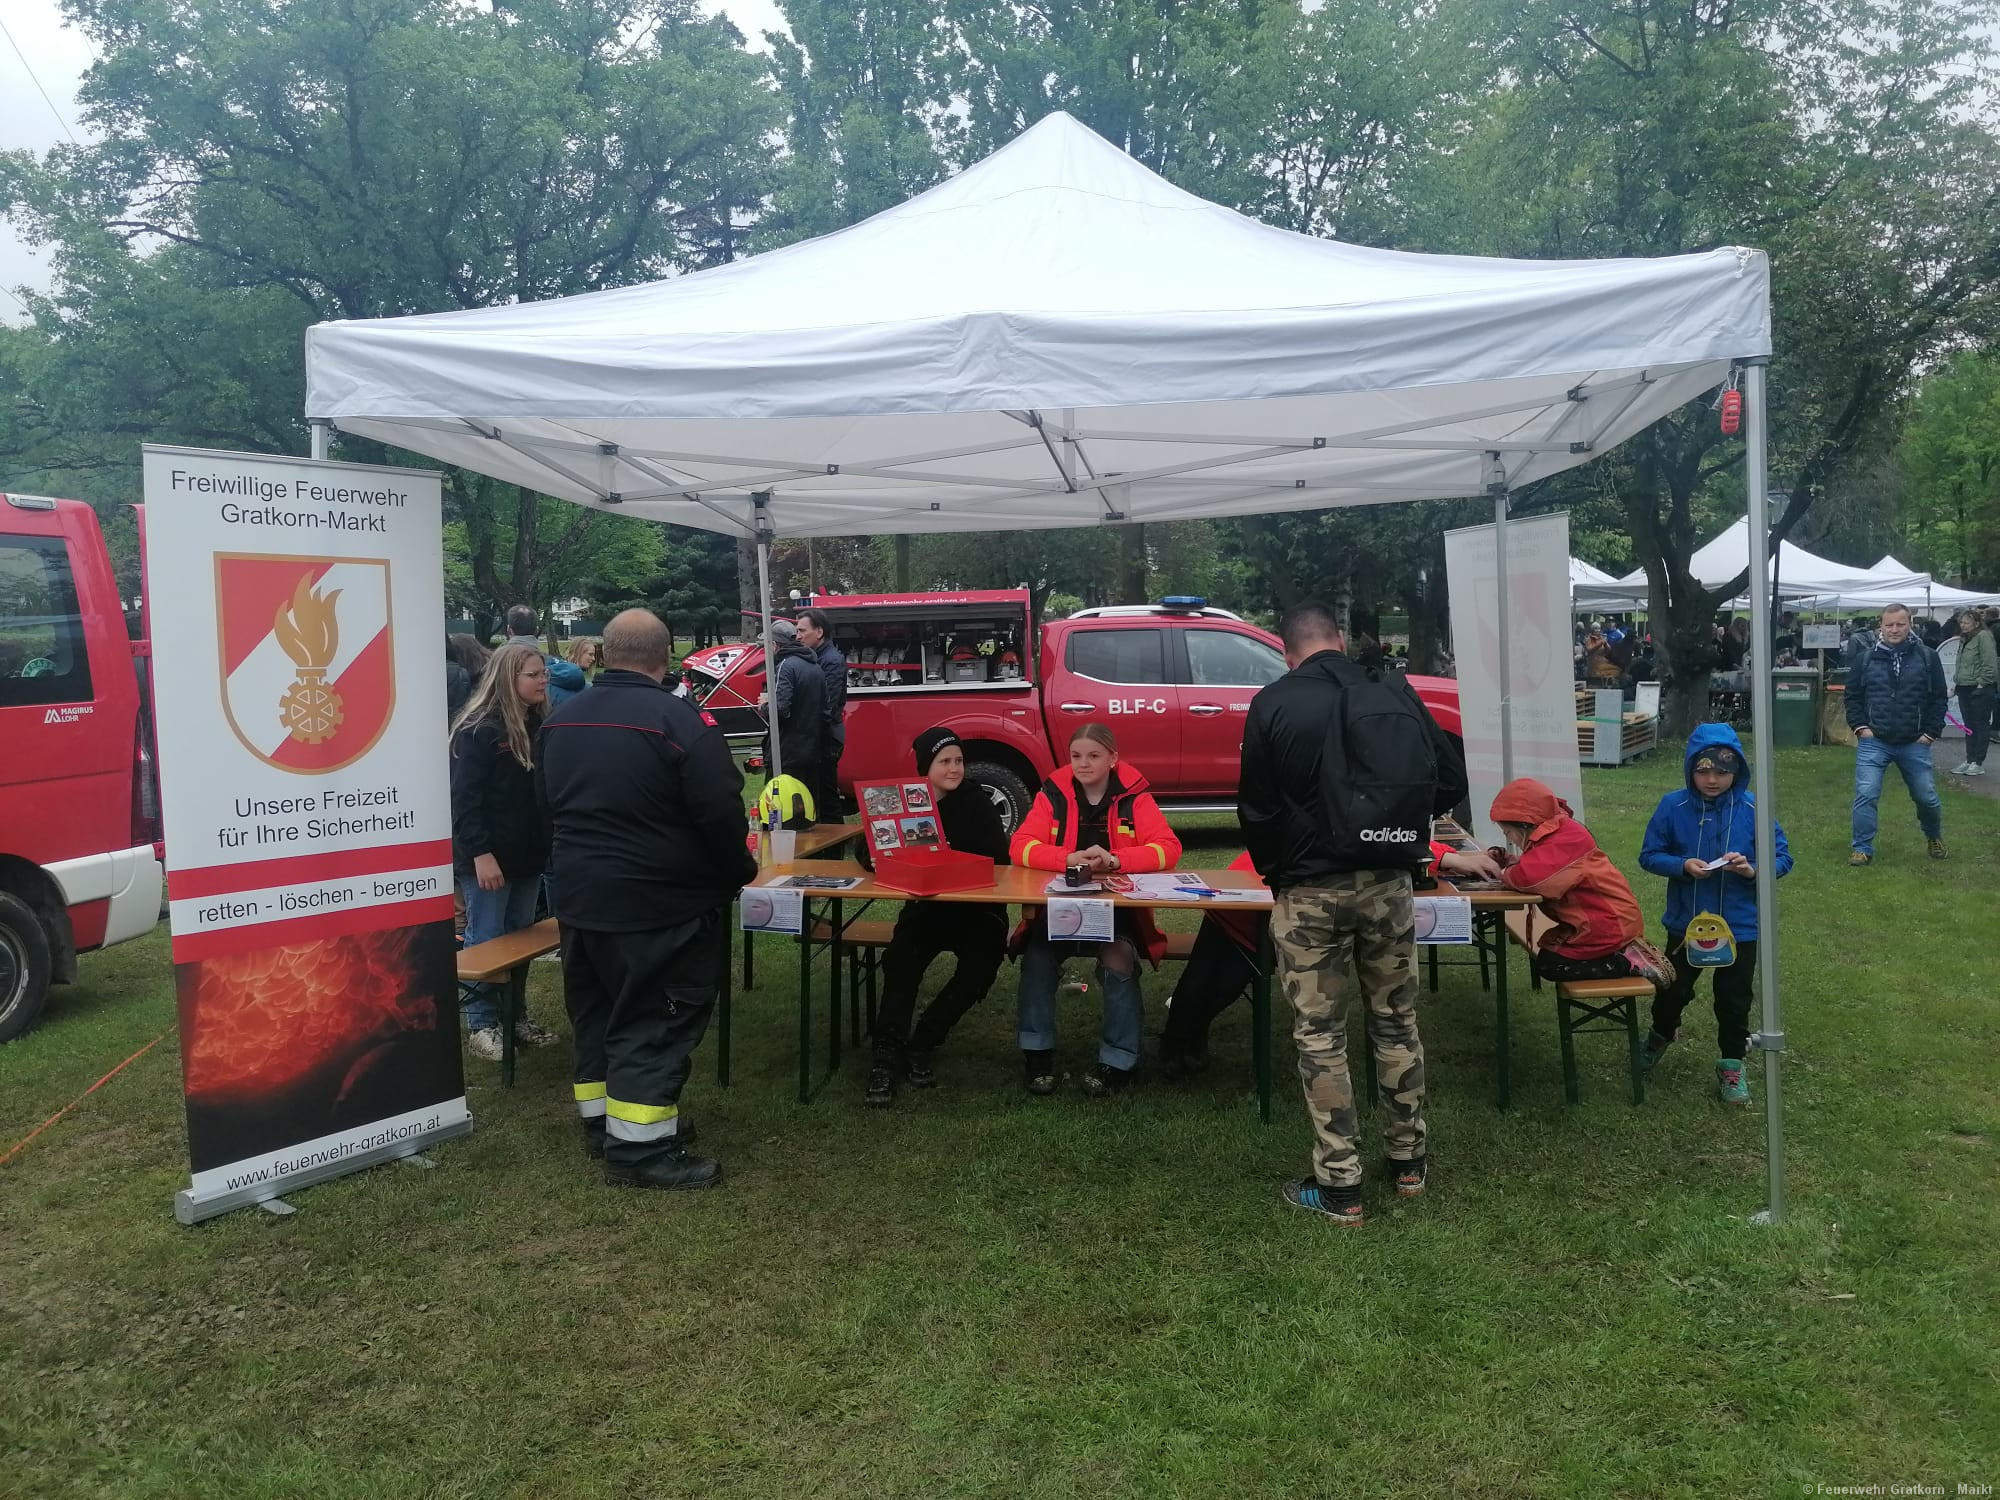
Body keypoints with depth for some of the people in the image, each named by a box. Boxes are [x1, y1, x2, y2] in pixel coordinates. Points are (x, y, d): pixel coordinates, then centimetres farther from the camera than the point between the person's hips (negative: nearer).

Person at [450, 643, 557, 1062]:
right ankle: (482, 1023, 13)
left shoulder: (539, 726, 8)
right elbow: (465, 798, -18)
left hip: (528, 854, 7)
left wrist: (549, 844, 9)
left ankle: (514, 1015, 26)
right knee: (486, 941, 2)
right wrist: (480, 853, -23)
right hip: (486, 858, -7)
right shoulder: (479, 730, -15)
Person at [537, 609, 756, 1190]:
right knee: (656, 1024, 0)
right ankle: (639, 1148, 2)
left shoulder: (560, 721, 7)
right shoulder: (679, 721, -18)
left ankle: (600, 1120, 29)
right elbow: (720, 815, -19)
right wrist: (739, 872, -2)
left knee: (596, 1013, 19)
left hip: (579, 897, 8)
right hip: (659, 905, -7)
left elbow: (548, 802, 18)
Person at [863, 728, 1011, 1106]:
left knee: (980, 967, -27)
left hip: (977, 909, -1)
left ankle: (920, 1046, -13)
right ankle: (887, 1053, -27)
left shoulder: (977, 802, -3)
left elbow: (997, 858, -15)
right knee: (900, 960, -29)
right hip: (925, 907, 1)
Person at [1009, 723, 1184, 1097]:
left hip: (1118, 908, -1)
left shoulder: (1133, 794, -5)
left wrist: (1113, 860, -30)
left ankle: (1118, 1061, -11)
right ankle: (1037, 1051, -7)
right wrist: (1069, 859, -28)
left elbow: (1169, 848, -14)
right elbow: (1020, 847, -10)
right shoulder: (1054, 792, 0)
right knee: (1036, 955, -25)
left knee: (1118, 962, -28)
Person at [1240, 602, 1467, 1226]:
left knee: (1321, 1037, 5)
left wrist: (1275, 873, 11)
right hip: (1388, 884, 3)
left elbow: (1257, 808, -5)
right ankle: (1408, 1161, 29)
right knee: (1396, 1022, 17)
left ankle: (1339, 1187, 10)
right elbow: (1451, 780, 4)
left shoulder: (1274, 705, -6)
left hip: (1310, 891, -3)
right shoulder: (1396, 694, 3)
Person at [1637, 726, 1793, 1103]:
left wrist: (1752, 870, -24)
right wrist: (1683, 865, -23)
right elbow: (1649, 856, -5)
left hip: (1740, 927, -1)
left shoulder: (1753, 809, -11)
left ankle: (1731, 1066, 31)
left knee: (1734, 1001, 12)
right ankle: (1662, 1033, 48)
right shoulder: (1673, 806, -10)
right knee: (1674, 990, 19)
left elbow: (1782, 859, -5)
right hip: (1686, 922, 1)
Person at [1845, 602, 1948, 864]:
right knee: (1865, 795, -8)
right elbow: (1853, 696, 7)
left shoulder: (1927, 657, 1)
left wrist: (1930, 732, -3)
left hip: (1915, 744, 1)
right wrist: (1860, 727, -4)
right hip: (1873, 742, -1)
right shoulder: (1866, 658, 1)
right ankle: (1863, 849, 3)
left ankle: (1934, 836, 39)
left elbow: (1938, 698, 4)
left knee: (1927, 797, 12)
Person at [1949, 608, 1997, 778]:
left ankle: (1978, 763, 3)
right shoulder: (1964, 639, 15)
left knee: (1980, 725, -1)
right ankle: (1969, 760, 19)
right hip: (1964, 688, 9)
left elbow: (1990, 664, -18)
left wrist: (1981, 683, -16)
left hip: (1980, 689, -9)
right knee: (1969, 726, 13)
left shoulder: (1983, 636, -13)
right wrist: (1956, 681, 14)